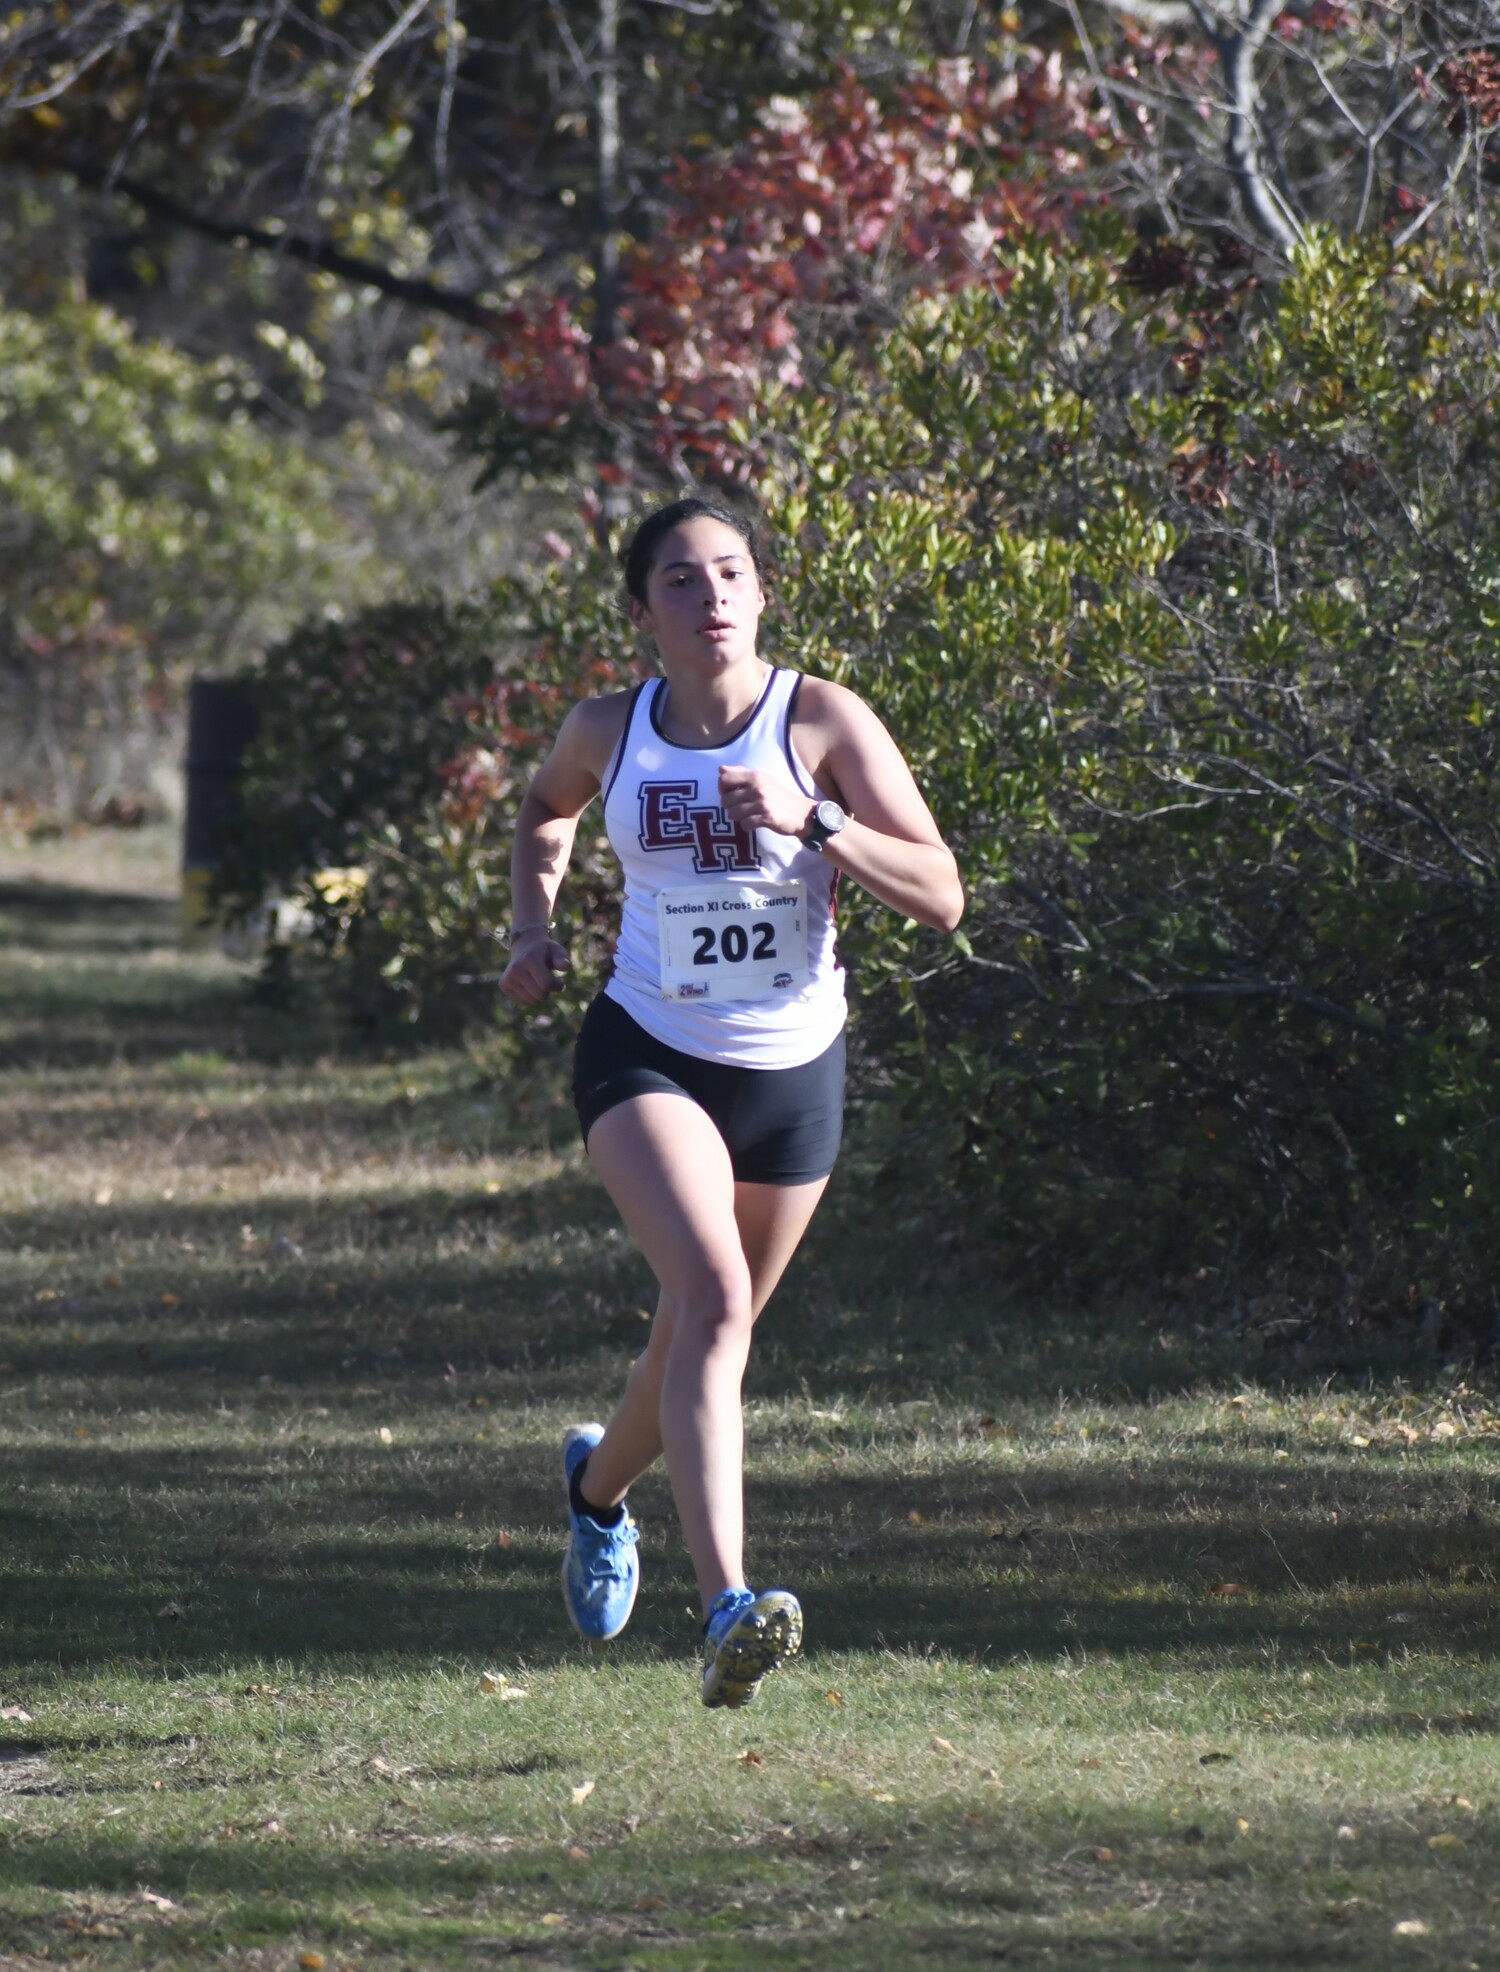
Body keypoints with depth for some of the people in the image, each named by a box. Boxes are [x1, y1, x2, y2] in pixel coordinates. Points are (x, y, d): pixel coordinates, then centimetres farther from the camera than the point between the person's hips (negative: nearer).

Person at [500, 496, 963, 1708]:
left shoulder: (823, 723, -9)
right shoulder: (610, 733, -1)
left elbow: (940, 895, -15)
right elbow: (546, 812, 24)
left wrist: (812, 821, -27)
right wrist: (535, 926, 7)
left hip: (793, 1072, 1)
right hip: (648, 1055, -1)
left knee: (710, 1330, 15)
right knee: (715, 1296, -25)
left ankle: (601, 1481, 50)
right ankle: (728, 1607, -35)